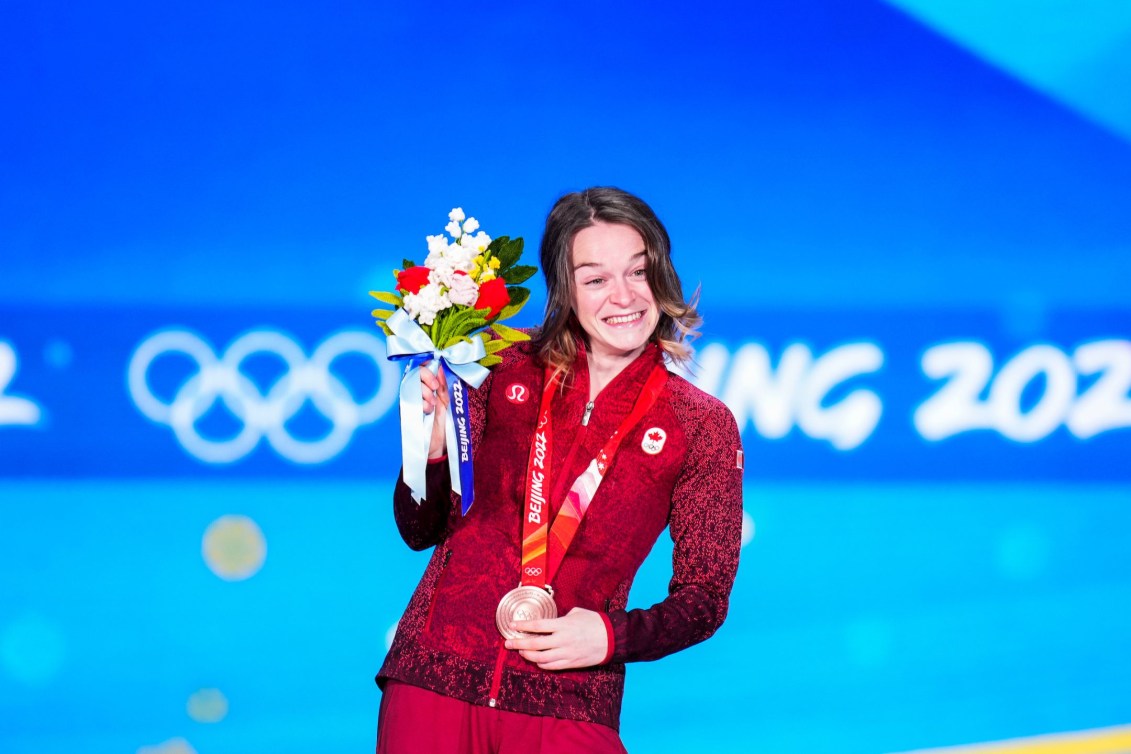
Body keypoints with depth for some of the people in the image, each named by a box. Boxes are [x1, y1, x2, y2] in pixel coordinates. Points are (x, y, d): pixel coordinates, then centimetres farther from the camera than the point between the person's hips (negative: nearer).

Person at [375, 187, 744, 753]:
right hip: (434, 680, 1)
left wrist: (613, 637, -13)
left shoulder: (701, 426, 1)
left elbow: (703, 600, 4)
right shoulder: (506, 372, 4)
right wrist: (430, 444, -9)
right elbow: (420, 531, 9)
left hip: (567, 705, -1)